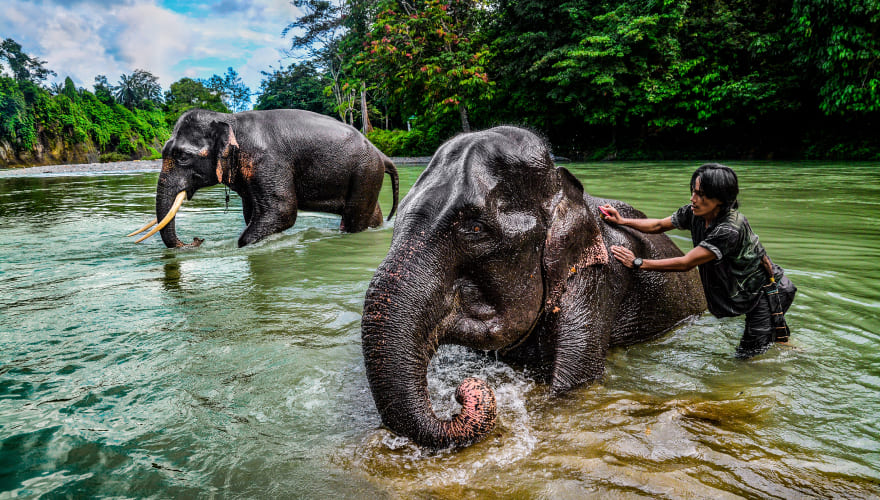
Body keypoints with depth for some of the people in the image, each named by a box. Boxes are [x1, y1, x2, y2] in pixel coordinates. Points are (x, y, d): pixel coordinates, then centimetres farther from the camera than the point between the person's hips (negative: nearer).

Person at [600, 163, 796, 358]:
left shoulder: (730, 229, -36)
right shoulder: (694, 213, -13)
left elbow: (685, 263, -33)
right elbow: (659, 225, 3)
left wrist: (638, 263, -30)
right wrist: (622, 221, -9)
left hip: (765, 293, -7)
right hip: (738, 291, 7)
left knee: (748, 356, -1)